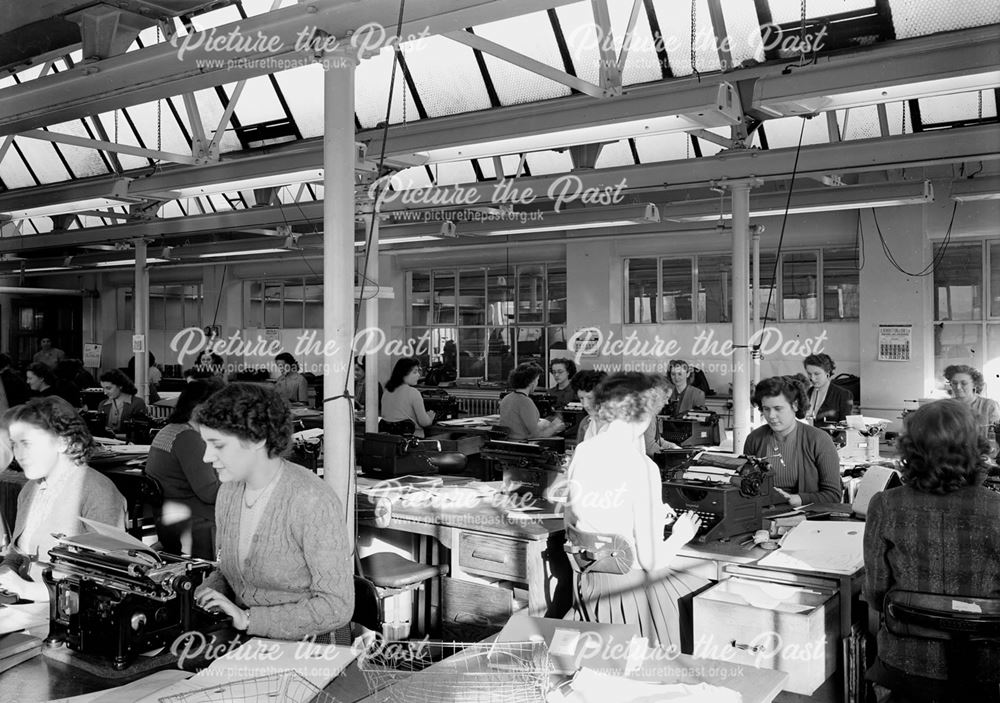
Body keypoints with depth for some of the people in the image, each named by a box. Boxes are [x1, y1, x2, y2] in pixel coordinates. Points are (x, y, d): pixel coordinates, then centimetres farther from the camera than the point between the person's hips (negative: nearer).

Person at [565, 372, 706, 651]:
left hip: (589, 585, 7)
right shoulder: (641, 468, -21)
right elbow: (652, 560, -19)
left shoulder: (582, 452, -2)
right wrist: (680, 536, 3)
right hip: (632, 589, -7)